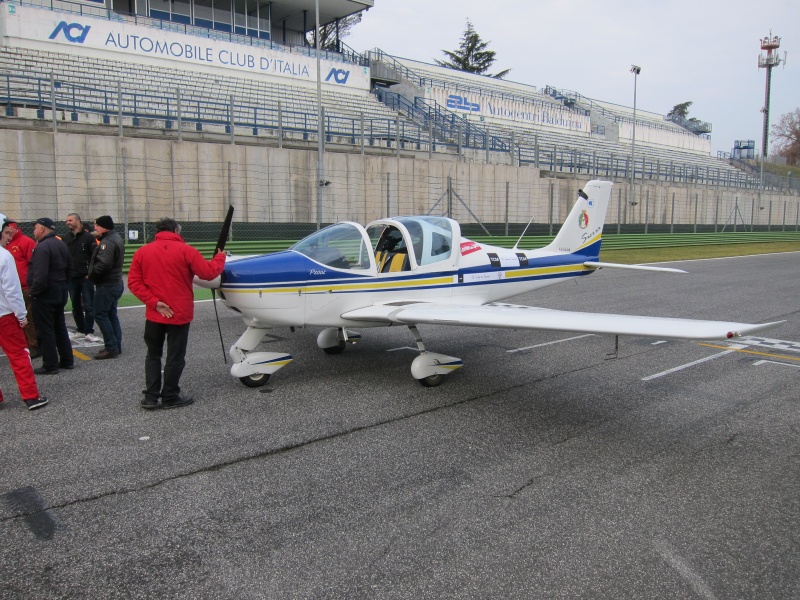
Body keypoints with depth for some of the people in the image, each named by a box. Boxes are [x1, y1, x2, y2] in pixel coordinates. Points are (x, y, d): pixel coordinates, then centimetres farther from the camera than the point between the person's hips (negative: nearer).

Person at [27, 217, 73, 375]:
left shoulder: (42, 247, -18)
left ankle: (50, 365, 4)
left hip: (45, 293, -9)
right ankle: (67, 360, 23)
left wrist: (33, 292, -14)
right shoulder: (61, 244, 11)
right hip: (60, 291, 9)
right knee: (60, 327, 17)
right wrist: (61, 284, 18)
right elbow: (67, 269, 16)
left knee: (45, 330, -1)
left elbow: (40, 275, -25)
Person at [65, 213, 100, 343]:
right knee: (76, 306, 12)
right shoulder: (66, 239, 10)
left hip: (86, 277, -5)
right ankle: (80, 330, 22)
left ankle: (89, 332, 2)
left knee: (88, 306, -3)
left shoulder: (89, 237, -4)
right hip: (72, 278, 5)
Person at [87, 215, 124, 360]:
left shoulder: (107, 242, -19)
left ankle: (111, 348, -4)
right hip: (115, 283, 10)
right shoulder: (116, 238, 14)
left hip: (106, 285, -10)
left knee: (100, 315, -5)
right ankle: (116, 346, 18)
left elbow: (103, 264, -29)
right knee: (111, 315, 14)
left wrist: (91, 274, -14)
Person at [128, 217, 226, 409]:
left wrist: (153, 302, -10)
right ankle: (170, 397, 17)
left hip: (154, 314, 4)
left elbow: (134, 282, -5)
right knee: (175, 357, 8)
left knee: (153, 355, 16)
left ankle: (150, 397, 15)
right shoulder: (185, 250, -10)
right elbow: (208, 272, -11)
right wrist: (220, 257, 7)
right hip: (179, 314, -4)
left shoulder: (142, 252, 2)